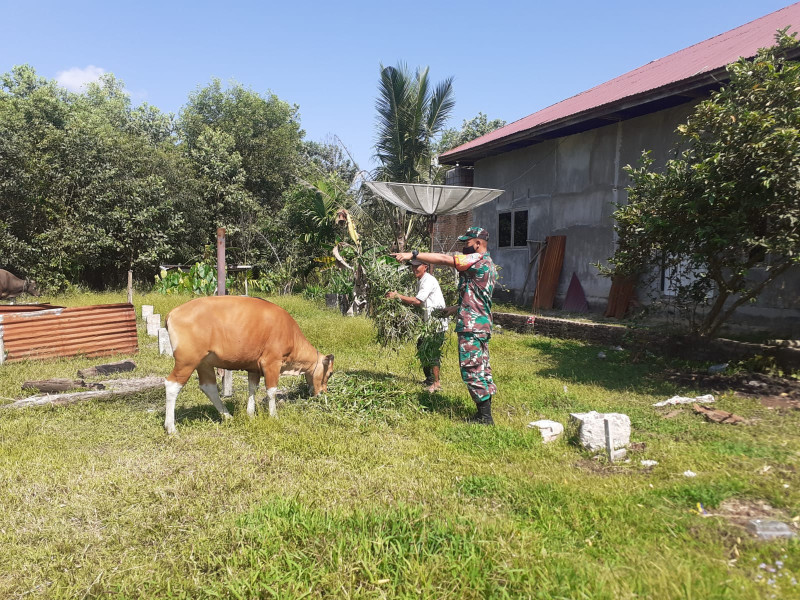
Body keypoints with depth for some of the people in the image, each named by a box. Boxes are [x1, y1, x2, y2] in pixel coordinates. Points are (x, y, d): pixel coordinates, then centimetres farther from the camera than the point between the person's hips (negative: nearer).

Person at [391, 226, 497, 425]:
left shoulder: (477, 260, -13)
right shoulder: (488, 264, 18)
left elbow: (443, 259, -20)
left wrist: (413, 254, -18)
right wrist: (456, 309, 24)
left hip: (472, 327, -10)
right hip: (482, 325, 10)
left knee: (472, 371, -4)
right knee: (482, 369, 14)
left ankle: (484, 416, 2)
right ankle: (485, 413, 21)